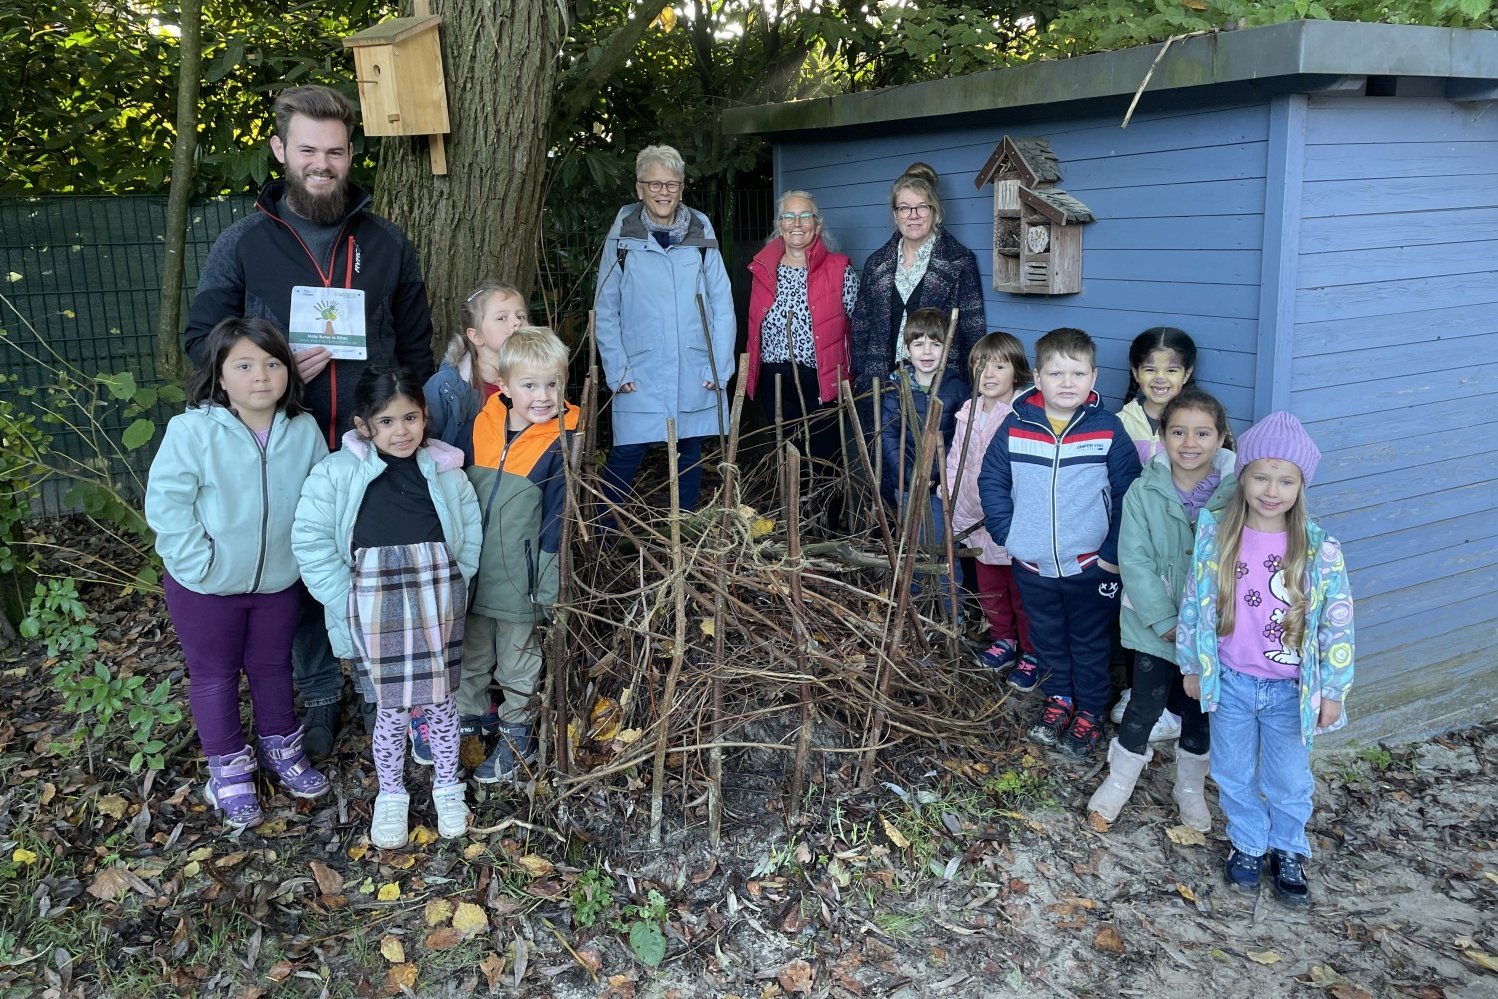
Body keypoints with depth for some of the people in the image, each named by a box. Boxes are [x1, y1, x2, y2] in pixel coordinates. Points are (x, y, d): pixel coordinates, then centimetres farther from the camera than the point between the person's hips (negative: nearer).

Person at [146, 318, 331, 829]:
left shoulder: (304, 431, -9)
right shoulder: (193, 430, -21)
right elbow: (166, 501, -18)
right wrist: (200, 563, -20)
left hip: (279, 579, 3)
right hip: (207, 585, -3)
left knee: (272, 665, 21)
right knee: (215, 675, 13)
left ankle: (281, 746, 42)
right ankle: (228, 768, 31)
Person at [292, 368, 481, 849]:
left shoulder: (444, 470, -1)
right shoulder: (338, 472, -7)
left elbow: (469, 534, 5)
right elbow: (310, 539, -6)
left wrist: (450, 588, -2)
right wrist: (347, 600, -8)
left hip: (438, 606, 2)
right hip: (376, 611, -1)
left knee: (440, 700, 14)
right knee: (392, 710, 9)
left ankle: (447, 786, 35)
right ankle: (391, 796, 31)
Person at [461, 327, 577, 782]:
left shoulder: (560, 444, -16)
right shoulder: (482, 426, -4)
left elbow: (557, 520, -14)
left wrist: (548, 587, -13)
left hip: (518, 578, -4)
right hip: (472, 573, 4)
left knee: (518, 663, 14)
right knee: (470, 657, 21)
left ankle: (517, 736, 32)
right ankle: (465, 722, 41)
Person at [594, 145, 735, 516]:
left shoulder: (701, 233, 3)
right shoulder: (623, 236, 0)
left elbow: (722, 303, 3)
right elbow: (605, 310, 1)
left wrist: (719, 367, -2)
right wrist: (617, 370, -5)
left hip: (694, 374, 2)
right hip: (641, 375, -2)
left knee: (690, 455, 11)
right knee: (625, 456, -2)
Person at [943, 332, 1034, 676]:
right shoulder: (968, 413, 4)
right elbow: (955, 460, 12)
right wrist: (951, 504, 10)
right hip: (978, 523, 7)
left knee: (1022, 592, 8)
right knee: (989, 589, 22)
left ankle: (1032, 651, 25)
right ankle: (1003, 640, 40)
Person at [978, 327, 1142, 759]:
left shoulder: (1108, 430, -11)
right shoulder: (1015, 426, -6)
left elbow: (1127, 494, -7)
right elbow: (992, 480, 2)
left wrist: (1114, 553, -9)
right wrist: (1007, 533, -6)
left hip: (1090, 565, -2)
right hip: (1033, 564, 2)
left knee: (1089, 642, 14)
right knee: (1047, 637, 20)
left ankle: (1090, 710, 31)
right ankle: (1058, 697, 40)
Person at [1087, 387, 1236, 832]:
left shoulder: (1236, 494, -11)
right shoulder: (1143, 492, -11)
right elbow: (1134, 561, -12)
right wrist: (1164, 621, -17)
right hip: (1154, 624, -1)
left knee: (1198, 709, 17)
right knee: (1146, 704, 7)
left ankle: (1190, 788, 39)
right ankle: (1119, 780, 31)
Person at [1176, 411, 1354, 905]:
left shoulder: (1319, 549, -14)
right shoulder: (1215, 537, -10)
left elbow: (1337, 622, -8)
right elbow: (1194, 604, -1)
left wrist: (1332, 691, -5)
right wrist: (1192, 667, 5)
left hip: (1290, 690, -1)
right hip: (1230, 682, 1)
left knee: (1289, 781, 17)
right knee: (1234, 775, 18)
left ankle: (1287, 852, 40)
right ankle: (1247, 844, 41)